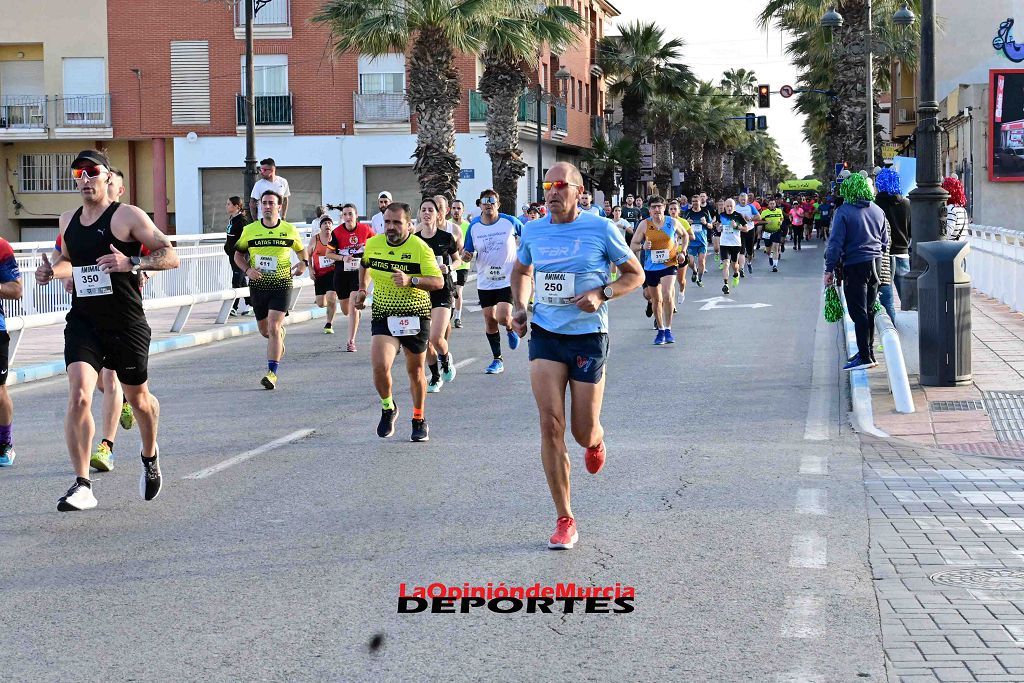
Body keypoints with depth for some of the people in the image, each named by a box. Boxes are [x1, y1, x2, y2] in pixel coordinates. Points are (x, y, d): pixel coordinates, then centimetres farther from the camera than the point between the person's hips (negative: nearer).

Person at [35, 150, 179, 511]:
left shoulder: (128, 216, -8)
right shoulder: (67, 221, 9)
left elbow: (170, 256, -12)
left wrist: (132, 262, -28)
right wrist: (52, 270, 4)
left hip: (126, 324, -3)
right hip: (83, 321, 3)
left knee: (138, 398, 14)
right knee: (78, 396, -17)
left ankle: (150, 456, 45)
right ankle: (82, 485, -15)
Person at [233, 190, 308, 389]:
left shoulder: (290, 230, 0)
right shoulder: (250, 230, 1)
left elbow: (301, 249, 18)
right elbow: (238, 254, 12)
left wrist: (304, 263, -3)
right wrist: (247, 270, -6)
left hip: (281, 285, -3)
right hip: (258, 285, 3)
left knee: (273, 328, -16)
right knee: (264, 330, 12)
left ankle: (272, 372, -14)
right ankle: (281, 332, 50)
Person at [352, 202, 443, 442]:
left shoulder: (420, 248, -12)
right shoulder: (372, 244, 0)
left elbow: (438, 282, -17)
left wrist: (411, 281, -29)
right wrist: (362, 289, 18)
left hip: (415, 317, -1)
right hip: (383, 316, 2)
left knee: (415, 371, 11)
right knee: (380, 367, -19)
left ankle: (419, 420, 32)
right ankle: (388, 408, 11)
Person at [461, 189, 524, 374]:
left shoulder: (510, 222, -7)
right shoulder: (474, 226, -1)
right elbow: (467, 251, 6)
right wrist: (465, 255, -17)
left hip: (507, 279, -3)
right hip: (485, 281, 3)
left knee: (503, 318, -17)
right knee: (489, 319, 6)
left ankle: (511, 329, 21)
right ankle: (497, 360, 19)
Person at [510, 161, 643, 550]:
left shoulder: (601, 230, -7)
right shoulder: (532, 232, 4)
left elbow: (635, 274, 1)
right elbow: (521, 272, 24)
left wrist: (601, 294, -16)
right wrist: (520, 307, 6)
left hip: (588, 335, -2)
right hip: (545, 334, 2)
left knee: (583, 433, 3)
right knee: (550, 426, -9)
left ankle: (596, 441, 46)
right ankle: (564, 520, -1)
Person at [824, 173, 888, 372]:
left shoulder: (843, 211, -9)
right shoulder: (878, 211, 9)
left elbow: (835, 243, -11)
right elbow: (885, 241, 16)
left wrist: (829, 269, -7)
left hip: (855, 266, -6)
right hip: (875, 264, 6)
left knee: (859, 312, -5)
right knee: (869, 310, 15)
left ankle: (865, 356, -8)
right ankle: (868, 351, 21)